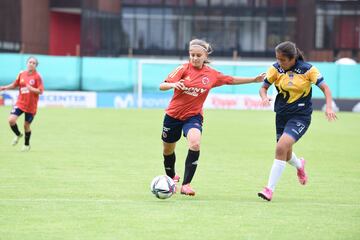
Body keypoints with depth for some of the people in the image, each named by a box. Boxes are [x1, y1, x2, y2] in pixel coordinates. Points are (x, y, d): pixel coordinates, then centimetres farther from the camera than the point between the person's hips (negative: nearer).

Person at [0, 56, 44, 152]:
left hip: (31, 106, -3)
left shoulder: (37, 76, -9)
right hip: (20, 103, 3)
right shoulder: (21, 74, 2)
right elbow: (15, 85, 16)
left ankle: (27, 145, 31)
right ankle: (18, 135, 18)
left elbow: (40, 91, -13)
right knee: (11, 120, -14)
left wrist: (31, 89, -29)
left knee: (26, 125, 6)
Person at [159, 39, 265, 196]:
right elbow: (162, 86, -19)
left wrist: (254, 79, 13)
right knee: (168, 150, 15)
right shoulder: (184, 69, -11)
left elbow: (231, 80, 13)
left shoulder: (212, 75, -2)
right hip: (173, 115, 0)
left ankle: (186, 184, -22)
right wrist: (173, 84, -41)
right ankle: (171, 177, 48)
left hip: (193, 116, 0)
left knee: (195, 144, -28)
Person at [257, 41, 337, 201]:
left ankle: (270, 189, -18)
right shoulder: (276, 69, -4)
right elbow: (263, 87, 3)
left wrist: (329, 107, -22)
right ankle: (299, 165, 54)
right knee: (285, 155, 16)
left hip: (301, 116, -5)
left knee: (281, 147, -23)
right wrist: (264, 97, -20)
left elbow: (325, 88, -7)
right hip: (282, 114, 5)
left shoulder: (307, 69, -12)